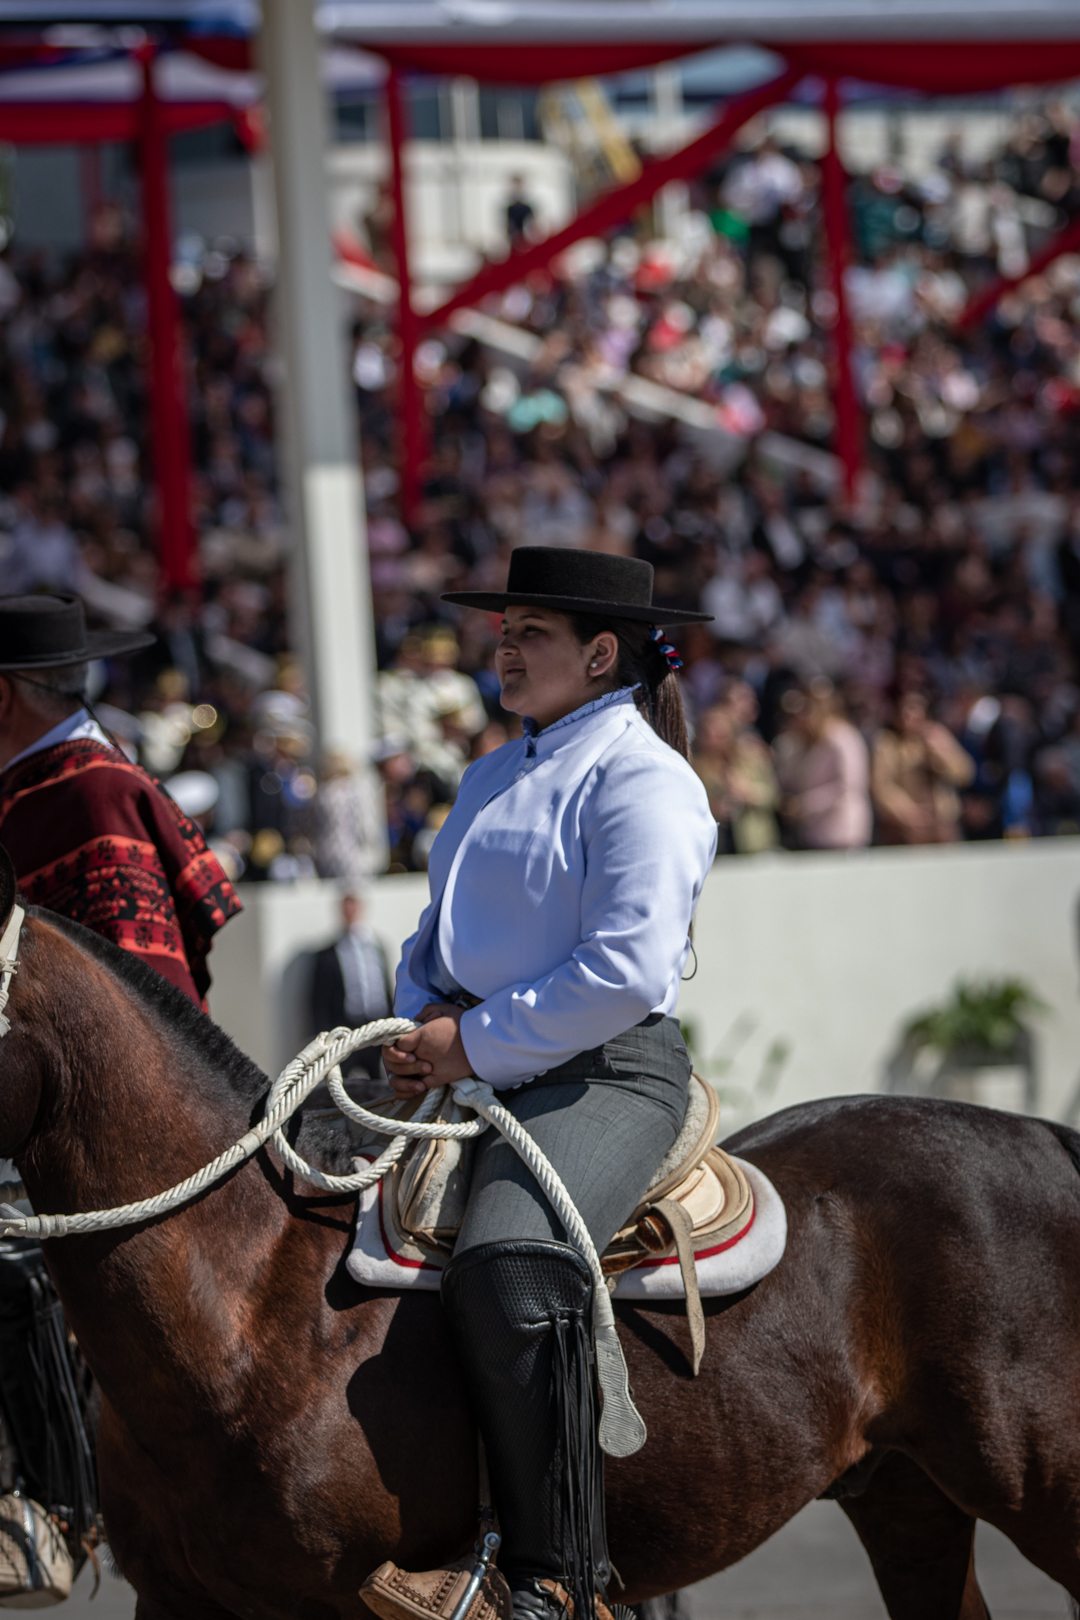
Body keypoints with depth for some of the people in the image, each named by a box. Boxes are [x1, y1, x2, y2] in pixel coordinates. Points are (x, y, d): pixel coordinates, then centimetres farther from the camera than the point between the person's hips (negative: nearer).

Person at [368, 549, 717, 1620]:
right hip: (476, 1073, 10)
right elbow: (438, 938, 30)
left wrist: (475, 1043, -16)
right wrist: (417, 1035, 8)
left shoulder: (642, 780, -9)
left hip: (603, 1074, -10)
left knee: (507, 1271, -35)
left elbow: (626, 971, -20)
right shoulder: (495, 777, 20)